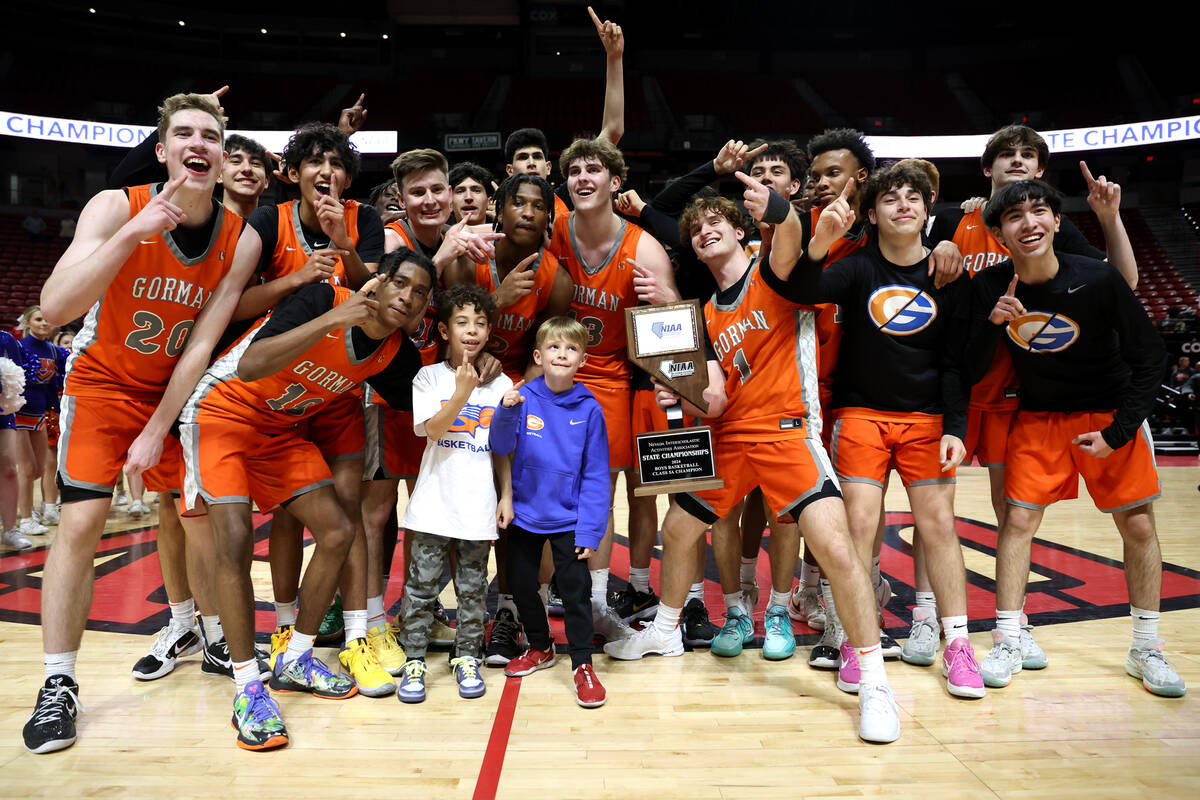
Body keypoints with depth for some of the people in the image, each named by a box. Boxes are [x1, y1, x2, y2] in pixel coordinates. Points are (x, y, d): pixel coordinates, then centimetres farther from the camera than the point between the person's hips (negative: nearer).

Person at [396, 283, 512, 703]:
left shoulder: (501, 384, 5)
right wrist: (463, 391, -21)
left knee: (473, 588, 9)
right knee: (421, 585, 4)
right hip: (434, 503, -1)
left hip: (478, 507, 1)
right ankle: (414, 660, 16)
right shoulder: (429, 376, 1)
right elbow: (433, 429, -10)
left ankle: (467, 658, 23)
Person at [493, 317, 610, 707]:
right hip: (524, 513, 2)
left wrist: (590, 530, -11)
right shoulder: (523, 397, -8)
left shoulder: (588, 409, -9)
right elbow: (501, 447, -13)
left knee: (576, 590, 1)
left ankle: (582, 664, 18)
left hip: (568, 519, -2)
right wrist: (506, 411, -31)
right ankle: (540, 648, 38)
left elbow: (596, 474, -7)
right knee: (521, 586, 15)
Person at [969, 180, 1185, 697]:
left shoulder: (1098, 280, -19)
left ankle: (1146, 650, 19)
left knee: (1138, 525, 2)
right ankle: (1007, 644, 7)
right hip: (1038, 418, 1)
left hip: (1112, 414, -1)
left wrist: (1119, 432, -15)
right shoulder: (991, 288, -13)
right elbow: (971, 368, -10)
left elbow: (1149, 356, -11)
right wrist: (990, 325, -29)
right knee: (1018, 519, -4)